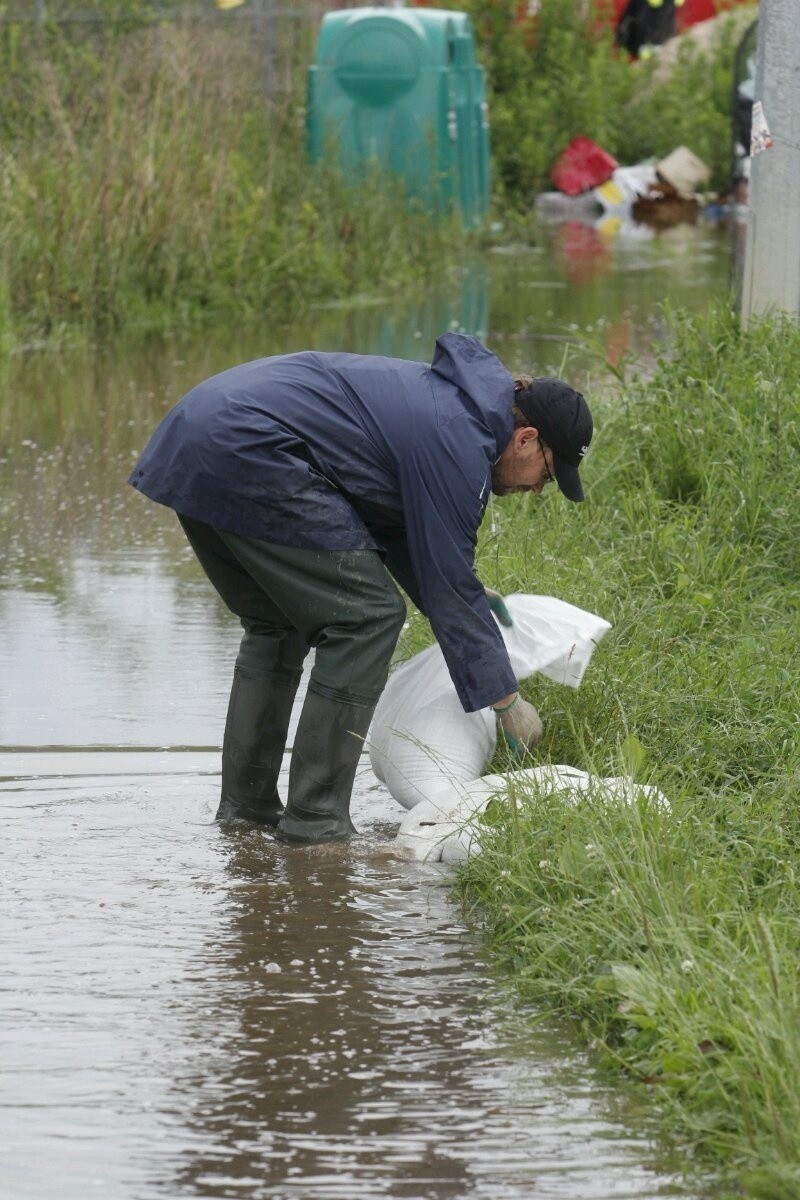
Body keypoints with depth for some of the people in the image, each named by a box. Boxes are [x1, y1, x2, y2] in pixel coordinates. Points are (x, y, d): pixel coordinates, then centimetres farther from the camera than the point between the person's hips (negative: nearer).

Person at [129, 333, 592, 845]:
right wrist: (508, 700, 5)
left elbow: (399, 529, 34)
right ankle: (315, 819, -5)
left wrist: (473, 600, 29)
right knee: (367, 615, -5)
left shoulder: (446, 399, 20)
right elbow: (449, 587, -4)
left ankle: (244, 807, 22)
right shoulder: (458, 447, -9)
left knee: (277, 623, 23)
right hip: (248, 452, -11)